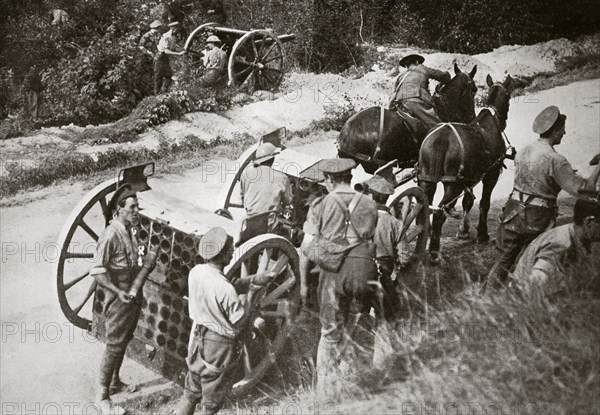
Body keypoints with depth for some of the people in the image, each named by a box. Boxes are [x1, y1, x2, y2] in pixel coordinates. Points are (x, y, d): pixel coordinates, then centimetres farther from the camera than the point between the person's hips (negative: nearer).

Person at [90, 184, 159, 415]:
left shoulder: (130, 231, 3)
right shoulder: (111, 236, -23)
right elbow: (97, 273, -23)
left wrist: (146, 262, 2)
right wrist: (118, 292, -31)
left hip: (134, 295, 8)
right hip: (119, 299, -8)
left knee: (123, 342, 21)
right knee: (114, 346, 0)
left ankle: (114, 382, 39)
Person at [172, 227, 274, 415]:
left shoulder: (196, 272, -8)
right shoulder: (225, 289, -30)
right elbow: (240, 322, -19)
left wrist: (254, 279, -4)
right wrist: (251, 292, -11)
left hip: (198, 339, 7)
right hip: (219, 348, -7)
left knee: (191, 393, 23)